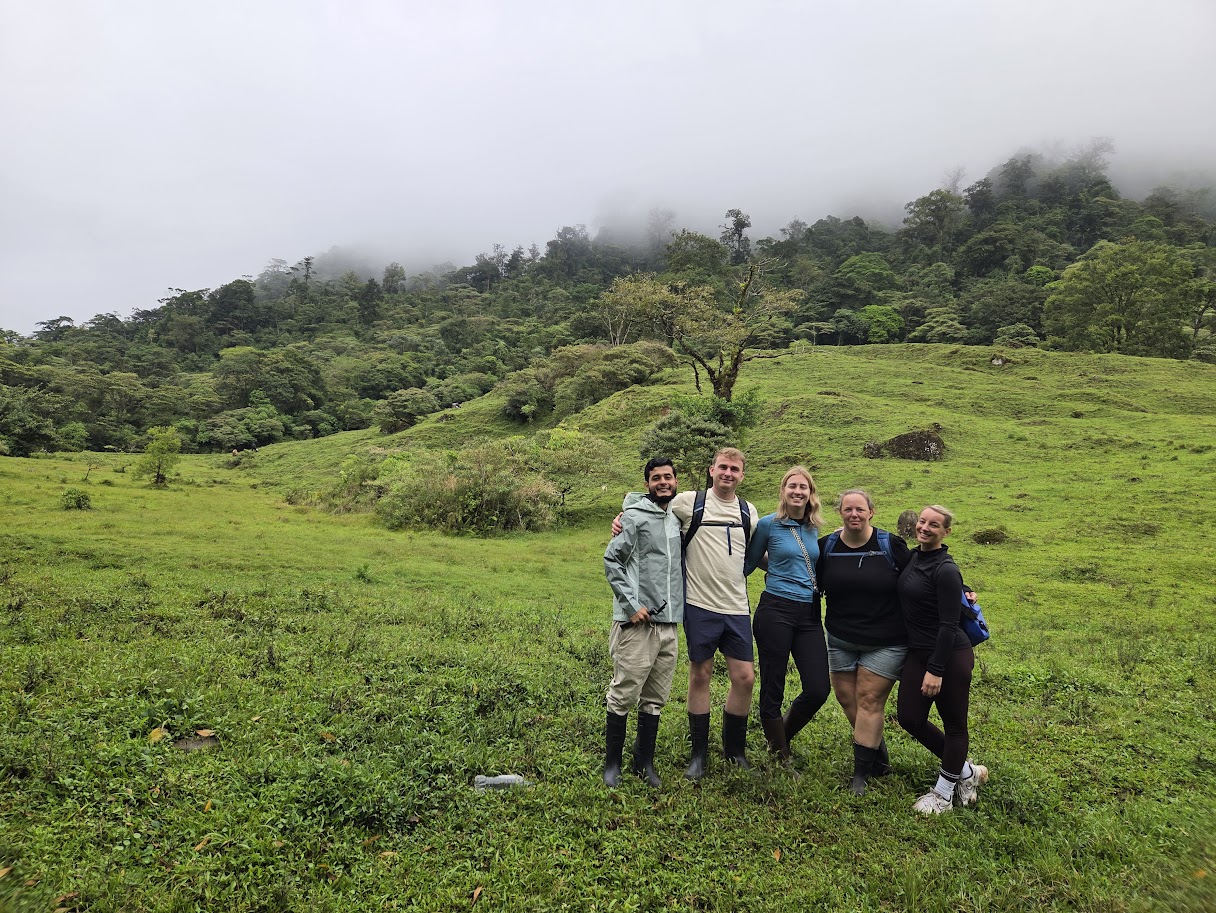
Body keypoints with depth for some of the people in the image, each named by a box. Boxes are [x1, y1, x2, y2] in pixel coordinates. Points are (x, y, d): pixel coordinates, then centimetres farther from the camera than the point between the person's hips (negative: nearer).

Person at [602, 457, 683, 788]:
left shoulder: (679, 519, 14)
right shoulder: (635, 517, -6)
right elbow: (612, 560, -9)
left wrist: (679, 608, 16)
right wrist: (631, 604, -13)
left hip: (669, 623, 6)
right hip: (637, 623, -6)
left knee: (655, 699, 12)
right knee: (624, 695, -1)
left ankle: (645, 762, 24)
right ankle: (612, 763, 14)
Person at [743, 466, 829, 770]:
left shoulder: (814, 528, 10)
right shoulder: (769, 524, -4)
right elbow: (749, 564, 7)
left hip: (810, 614, 5)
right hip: (776, 611, -5)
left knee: (818, 689, 0)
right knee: (773, 688, 3)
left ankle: (781, 737, 27)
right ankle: (780, 756, 22)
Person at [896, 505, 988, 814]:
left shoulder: (946, 570, -17)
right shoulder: (914, 557, 6)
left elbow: (948, 625, -19)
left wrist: (935, 670, -20)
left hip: (950, 655, -8)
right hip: (918, 652, 9)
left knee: (954, 724, 8)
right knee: (910, 718, 9)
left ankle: (944, 792, 23)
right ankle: (966, 771, 30)